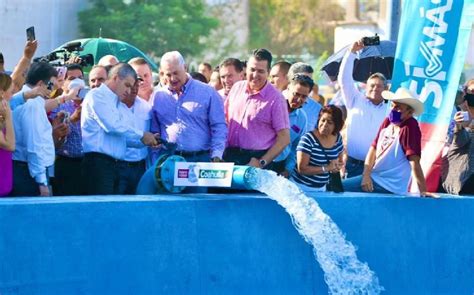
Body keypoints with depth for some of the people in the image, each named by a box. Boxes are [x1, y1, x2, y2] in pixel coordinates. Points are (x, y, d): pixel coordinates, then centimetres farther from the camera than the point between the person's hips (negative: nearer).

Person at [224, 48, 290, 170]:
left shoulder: (275, 98, -6)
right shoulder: (237, 88, 9)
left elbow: (284, 138, -7)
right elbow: (224, 118, 18)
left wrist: (262, 163, -13)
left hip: (256, 158, -4)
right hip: (230, 156, 4)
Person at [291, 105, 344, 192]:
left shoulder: (338, 139, -2)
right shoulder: (308, 139, -20)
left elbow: (340, 161, 15)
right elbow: (301, 169, -23)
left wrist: (336, 167, -7)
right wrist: (326, 168, -23)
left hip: (321, 188, 6)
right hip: (302, 187, -6)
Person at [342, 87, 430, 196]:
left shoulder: (410, 127, -18)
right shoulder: (387, 122, 6)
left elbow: (414, 162, -25)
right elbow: (373, 148, 7)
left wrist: (423, 191, -29)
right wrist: (366, 175, -7)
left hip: (389, 185, -8)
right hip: (374, 177, 8)